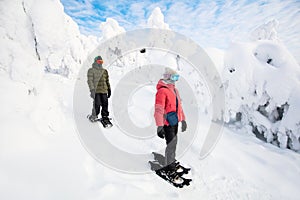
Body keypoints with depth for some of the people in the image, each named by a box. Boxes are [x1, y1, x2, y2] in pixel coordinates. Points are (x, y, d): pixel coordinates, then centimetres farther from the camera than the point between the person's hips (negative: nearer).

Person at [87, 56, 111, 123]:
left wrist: (109, 89, 17)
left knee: (105, 103, 3)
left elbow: (107, 81, 21)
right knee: (97, 104, -7)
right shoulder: (91, 70, 2)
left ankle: (104, 116, 15)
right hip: (96, 90, -5)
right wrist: (92, 89, -16)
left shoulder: (104, 71, 18)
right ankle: (94, 116, 10)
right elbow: (90, 81, -6)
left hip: (104, 90, 5)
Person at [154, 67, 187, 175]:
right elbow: (158, 110, -21)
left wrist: (183, 120, 20)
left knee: (174, 142, 19)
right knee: (171, 143, -4)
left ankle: (172, 161, 37)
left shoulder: (174, 90, 13)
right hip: (167, 123, -9)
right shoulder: (162, 91, -17)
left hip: (175, 121, 9)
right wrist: (159, 126, -25)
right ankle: (169, 165, 14)